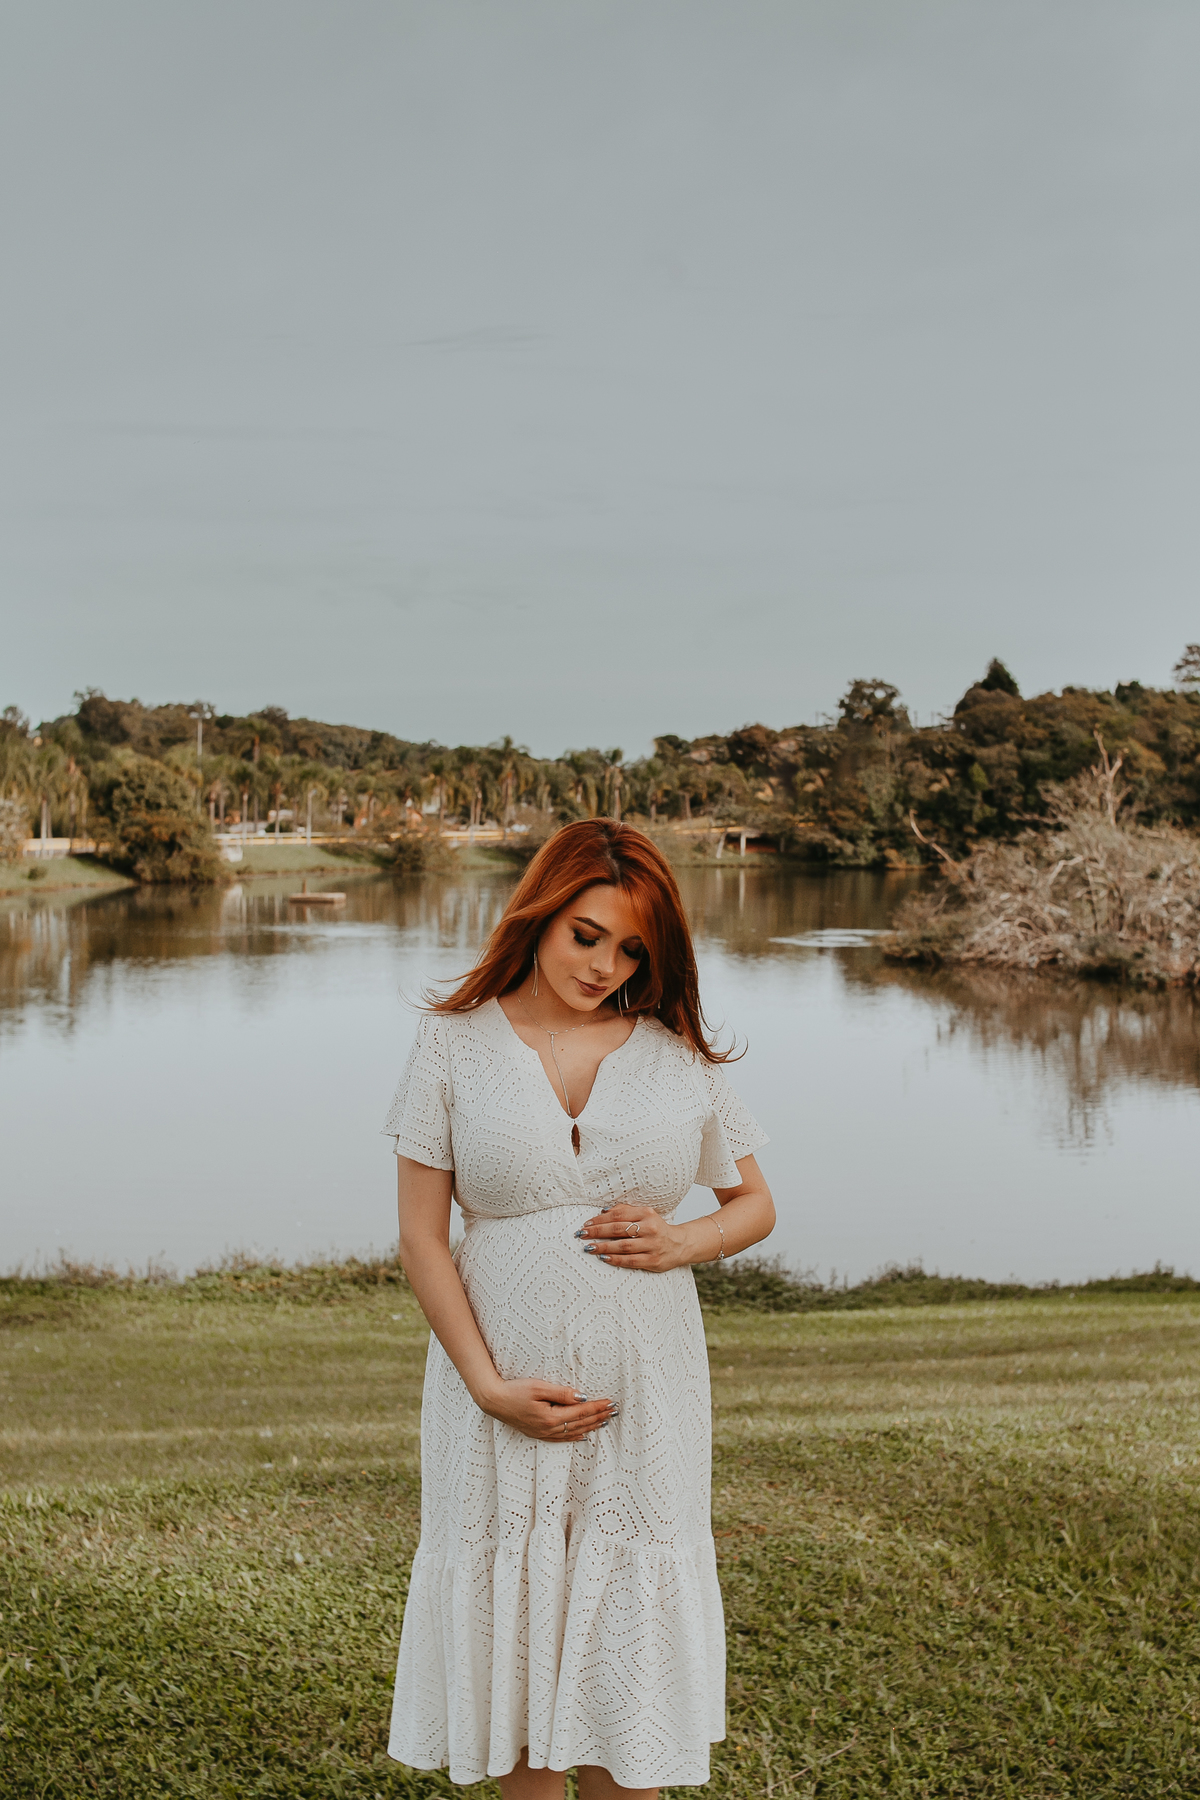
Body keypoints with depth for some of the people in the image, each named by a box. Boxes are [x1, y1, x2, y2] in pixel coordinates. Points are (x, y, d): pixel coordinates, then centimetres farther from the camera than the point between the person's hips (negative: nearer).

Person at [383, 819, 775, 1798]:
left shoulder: (680, 1054, 3)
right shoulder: (456, 1041, -2)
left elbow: (755, 1204, 13)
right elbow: (421, 1238, -3)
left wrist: (680, 1243, -9)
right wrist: (491, 1386, -11)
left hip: (644, 1391, 1)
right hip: (502, 1392, 0)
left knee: (627, 1634, 6)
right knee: (514, 1618, 11)